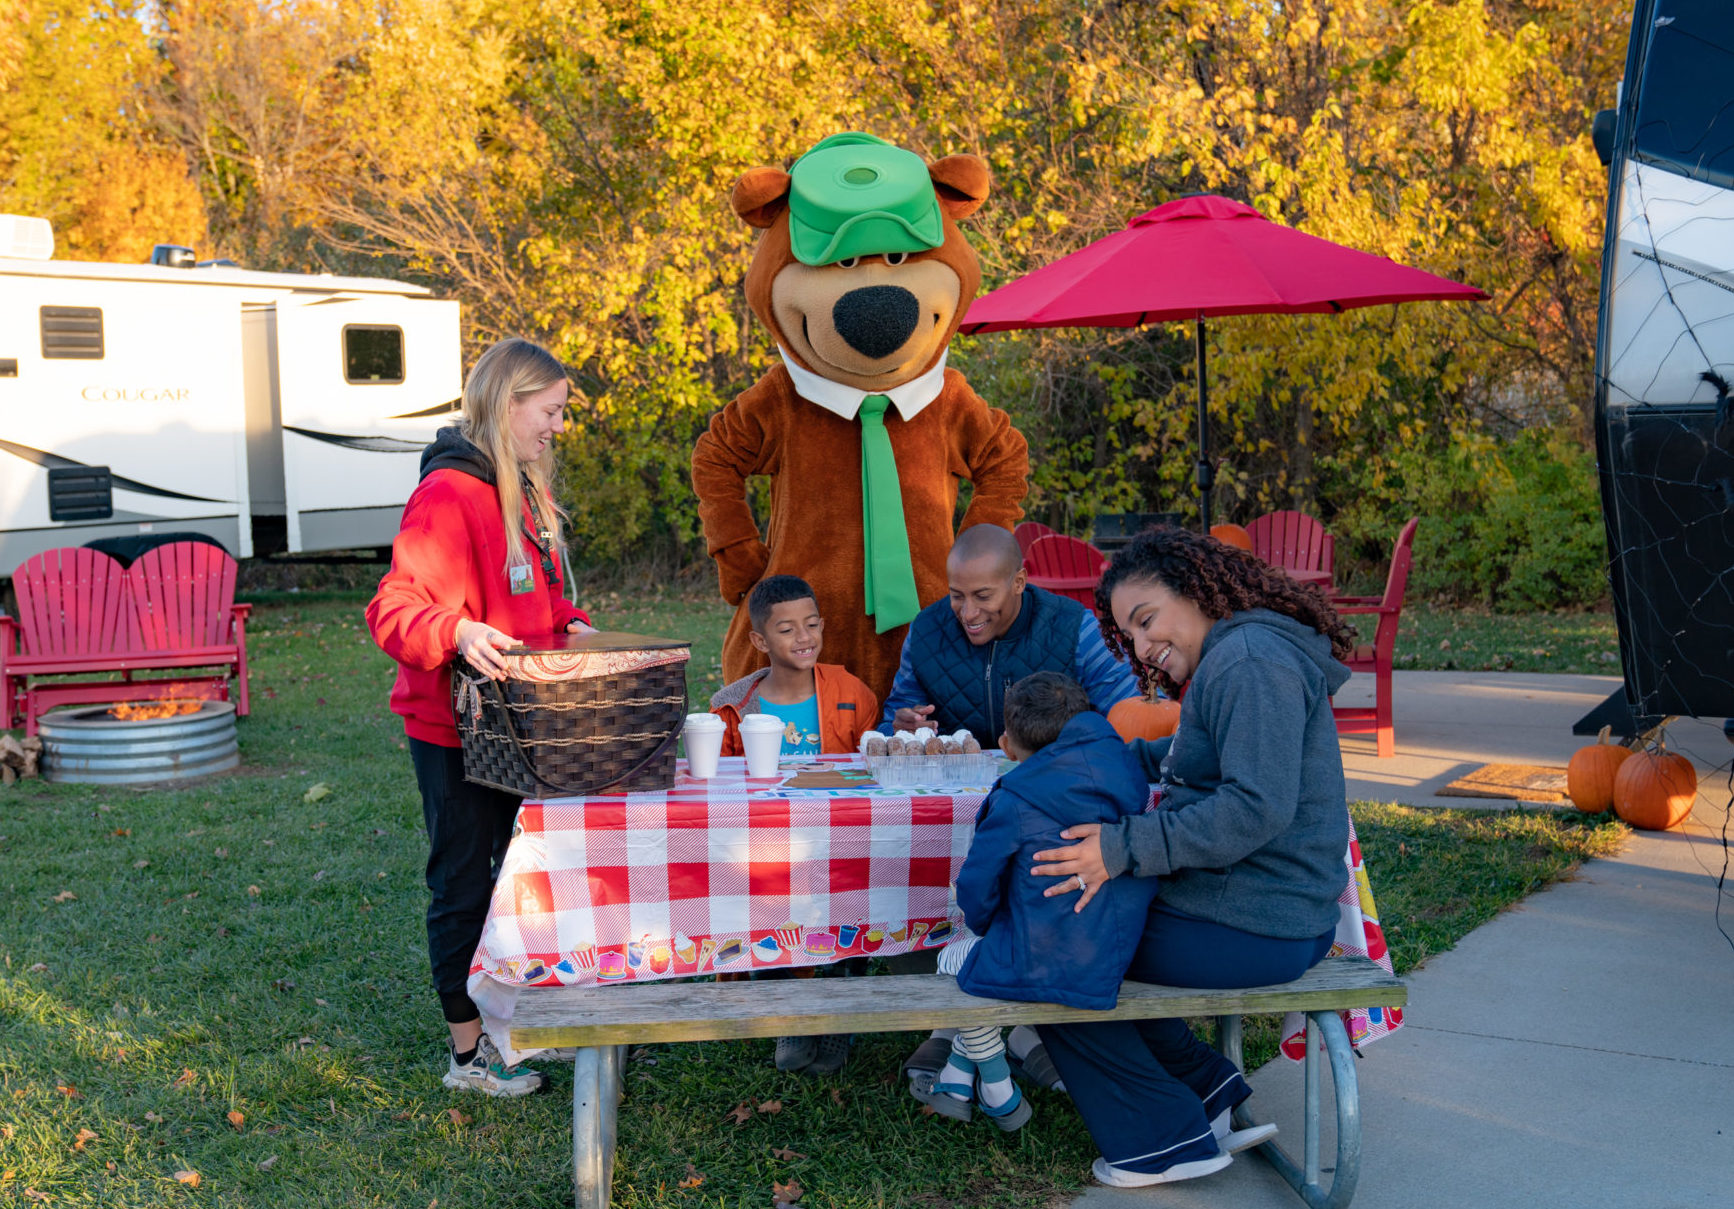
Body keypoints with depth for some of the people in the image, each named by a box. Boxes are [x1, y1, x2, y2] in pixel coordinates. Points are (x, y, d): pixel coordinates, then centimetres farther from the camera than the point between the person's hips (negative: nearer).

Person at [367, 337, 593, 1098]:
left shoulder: (521, 495, 14)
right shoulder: (448, 494, -18)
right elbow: (393, 609, -24)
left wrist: (571, 626, 7)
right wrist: (456, 632, -41)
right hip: (453, 729, -9)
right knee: (464, 885, 2)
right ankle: (469, 1054, 14)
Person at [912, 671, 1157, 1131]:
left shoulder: (1014, 802, -16)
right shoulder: (1127, 780, 0)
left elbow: (977, 889, -7)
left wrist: (988, 929, 16)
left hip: (1042, 966, -7)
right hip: (1114, 964, 7)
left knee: (955, 957, 23)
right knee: (979, 947, 30)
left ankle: (999, 1093, 31)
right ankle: (957, 1077, 36)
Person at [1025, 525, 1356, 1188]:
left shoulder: (1250, 663, -19)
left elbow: (1257, 808, -28)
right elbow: (1197, 758, 27)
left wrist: (1125, 849, -26)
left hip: (1251, 928, -11)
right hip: (1280, 914, 11)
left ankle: (1167, 1138, 6)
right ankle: (1208, 1093, 16)